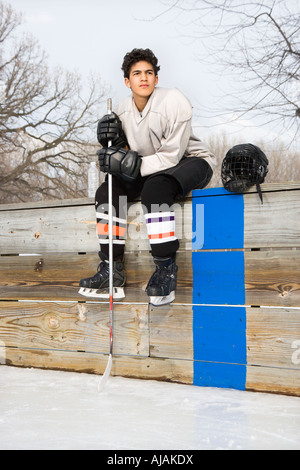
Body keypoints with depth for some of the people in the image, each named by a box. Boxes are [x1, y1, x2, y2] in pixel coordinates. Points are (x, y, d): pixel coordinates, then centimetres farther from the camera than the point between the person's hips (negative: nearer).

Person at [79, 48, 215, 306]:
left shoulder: (173, 100, -21)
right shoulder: (123, 110, 0)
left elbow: (172, 155, -25)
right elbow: (129, 153, 5)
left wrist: (133, 164, -30)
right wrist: (113, 142, -16)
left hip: (191, 161, -7)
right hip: (153, 168, 7)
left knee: (154, 189, -36)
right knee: (108, 191, -9)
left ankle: (166, 270, -28)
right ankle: (112, 268, -5)